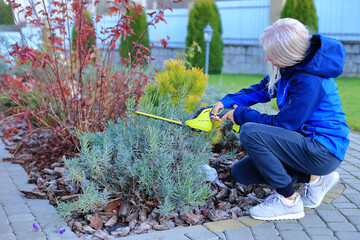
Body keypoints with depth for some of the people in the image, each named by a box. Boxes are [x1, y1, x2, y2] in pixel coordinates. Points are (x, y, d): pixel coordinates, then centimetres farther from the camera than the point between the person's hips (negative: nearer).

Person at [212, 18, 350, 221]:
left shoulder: (310, 81, -27)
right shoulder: (293, 66, 0)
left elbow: (282, 124, -21)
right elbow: (263, 89, 15)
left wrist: (241, 114, -10)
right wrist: (228, 101, 2)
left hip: (324, 149, -10)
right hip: (308, 144, 10)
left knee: (250, 132, -26)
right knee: (240, 172, 6)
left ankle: (289, 201, -13)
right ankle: (314, 177, 10)